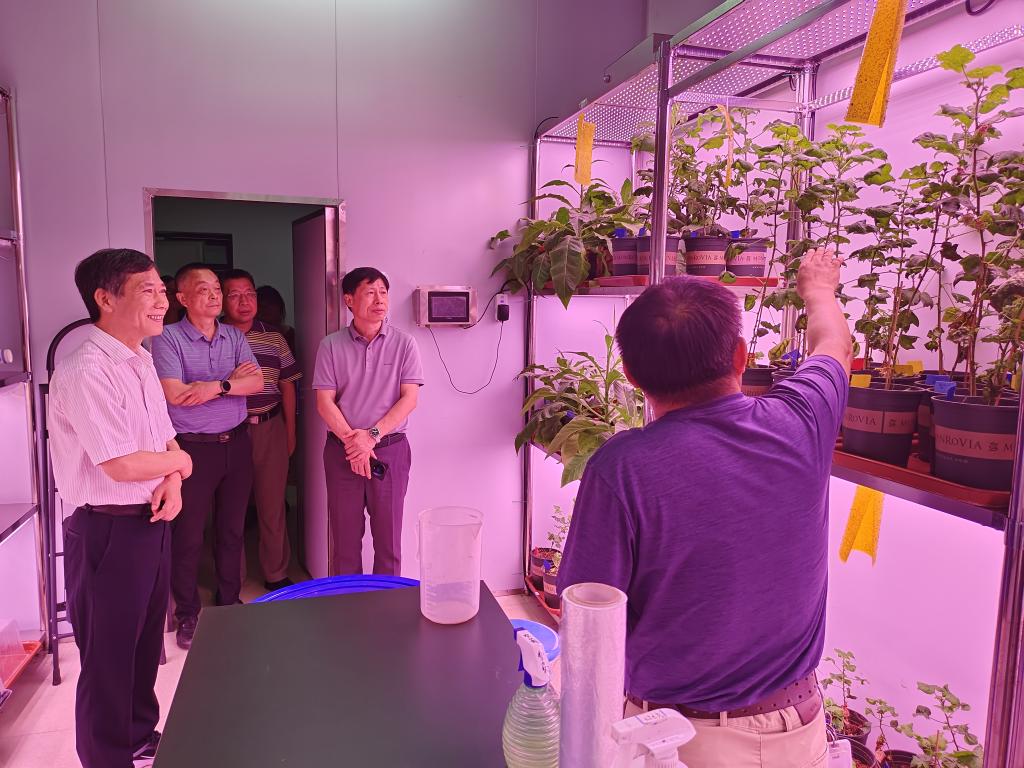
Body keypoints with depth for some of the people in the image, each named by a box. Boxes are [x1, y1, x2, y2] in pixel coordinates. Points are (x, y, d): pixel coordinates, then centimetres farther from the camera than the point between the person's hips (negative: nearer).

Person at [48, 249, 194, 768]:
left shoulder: (140, 361, 7)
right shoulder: (87, 372, -22)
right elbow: (123, 466, -26)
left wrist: (171, 483, -6)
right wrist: (179, 463, -8)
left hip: (151, 523, 9)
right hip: (108, 532, -9)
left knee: (146, 643, 23)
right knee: (109, 657, 9)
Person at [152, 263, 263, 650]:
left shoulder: (235, 337, 8)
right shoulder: (168, 338, -7)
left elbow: (257, 382, -3)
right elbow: (176, 394, -19)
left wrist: (216, 386, -18)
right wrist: (233, 379, -12)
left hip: (236, 443, 5)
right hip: (193, 447, -4)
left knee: (232, 529, 14)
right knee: (189, 535, 5)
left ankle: (229, 602, 31)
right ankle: (187, 615, 21)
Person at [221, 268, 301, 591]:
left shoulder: (274, 338, 8)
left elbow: (287, 386, 11)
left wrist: (290, 432, 9)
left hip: (270, 428, 2)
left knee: (272, 505, 9)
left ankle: (276, 575, 24)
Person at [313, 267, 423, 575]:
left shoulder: (403, 344, -1)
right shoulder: (331, 345, 1)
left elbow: (409, 398, -6)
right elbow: (324, 402, -2)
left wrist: (372, 436, -15)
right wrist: (352, 441, -13)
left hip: (390, 448, 0)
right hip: (342, 450, 1)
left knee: (388, 537, 7)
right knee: (345, 536, 9)